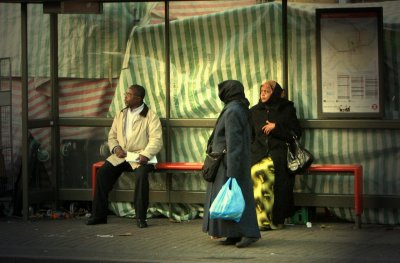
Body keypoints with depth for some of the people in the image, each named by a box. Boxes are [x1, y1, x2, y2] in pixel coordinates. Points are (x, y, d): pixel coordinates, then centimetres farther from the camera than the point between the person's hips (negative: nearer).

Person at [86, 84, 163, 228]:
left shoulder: (150, 116, 0)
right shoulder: (120, 115, 18)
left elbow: (156, 140, -9)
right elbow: (112, 136, 19)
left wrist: (145, 155, -25)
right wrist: (116, 148, -3)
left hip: (140, 156, -5)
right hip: (120, 155, 5)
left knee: (141, 174, -35)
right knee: (102, 172, -18)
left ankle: (141, 217, -27)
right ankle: (98, 215, -11)